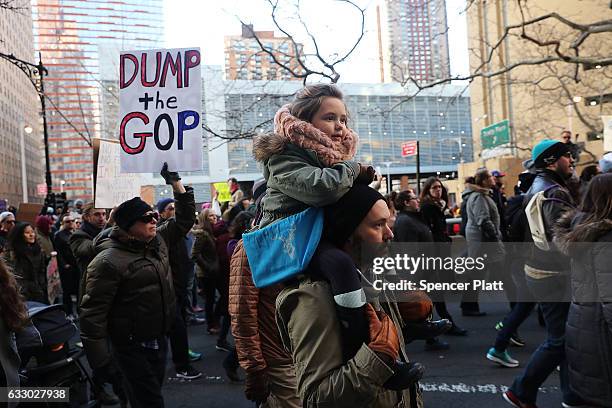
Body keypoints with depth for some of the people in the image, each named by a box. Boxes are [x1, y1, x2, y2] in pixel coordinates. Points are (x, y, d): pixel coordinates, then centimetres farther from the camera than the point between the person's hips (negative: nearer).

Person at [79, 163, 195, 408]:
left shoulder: (158, 240, 4)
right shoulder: (109, 261, -18)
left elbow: (184, 220, 15)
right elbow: (93, 312, -18)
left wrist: (176, 183, 6)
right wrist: (99, 359, -19)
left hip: (159, 339, 7)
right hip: (131, 346, -7)